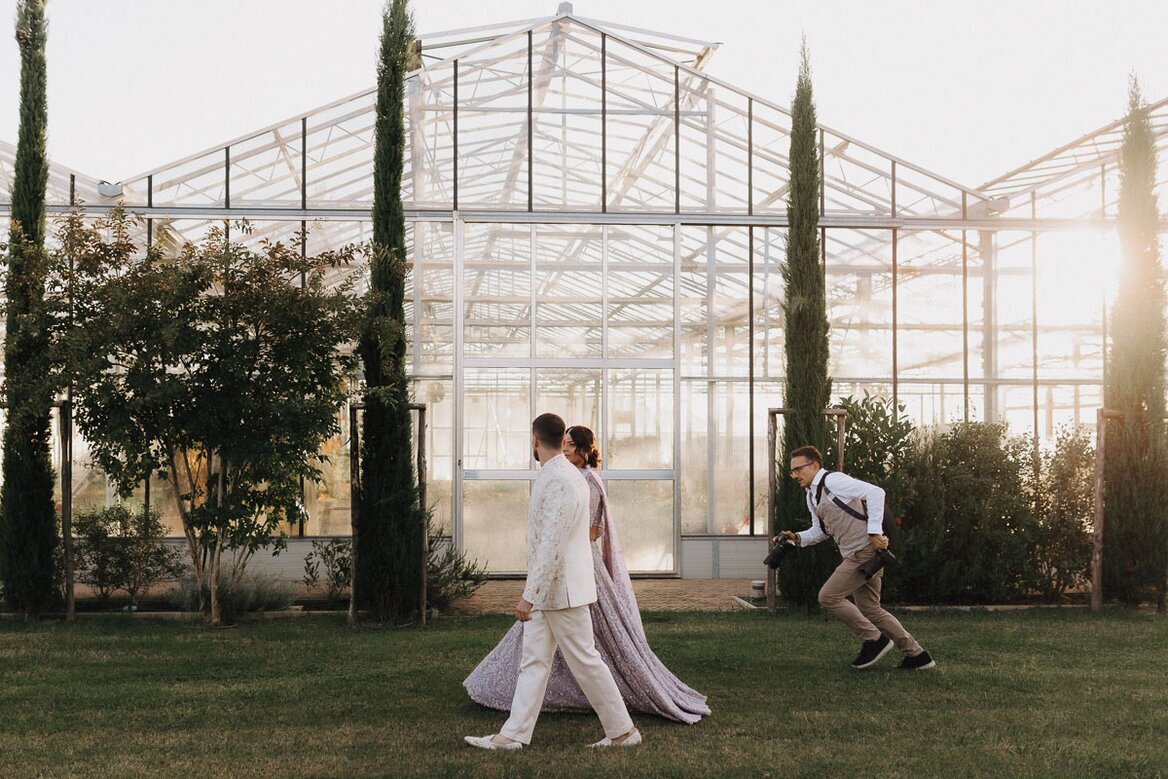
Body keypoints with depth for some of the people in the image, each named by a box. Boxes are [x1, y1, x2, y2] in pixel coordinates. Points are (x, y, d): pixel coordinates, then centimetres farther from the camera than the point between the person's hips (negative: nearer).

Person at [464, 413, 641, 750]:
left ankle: (622, 730, 9)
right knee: (534, 661, 9)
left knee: (585, 660, -1)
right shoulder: (569, 475, 12)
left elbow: (550, 545, -25)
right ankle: (514, 734, 11)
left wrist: (529, 595, -24)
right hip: (548, 590, 10)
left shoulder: (558, 481, -21)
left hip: (560, 588, -10)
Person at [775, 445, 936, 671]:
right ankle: (916, 656, 22)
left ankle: (874, 640, 1)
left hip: (867, 549, -10)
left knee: (828, 596, -10)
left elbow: (875, 493, -20)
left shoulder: (832, 481, -13)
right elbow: (820, 531, 25)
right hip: (858, 555, 10)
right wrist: (797, 538, 7)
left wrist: (875, 532, -23)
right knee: (870, 610, 14)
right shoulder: (811, 496, 16)